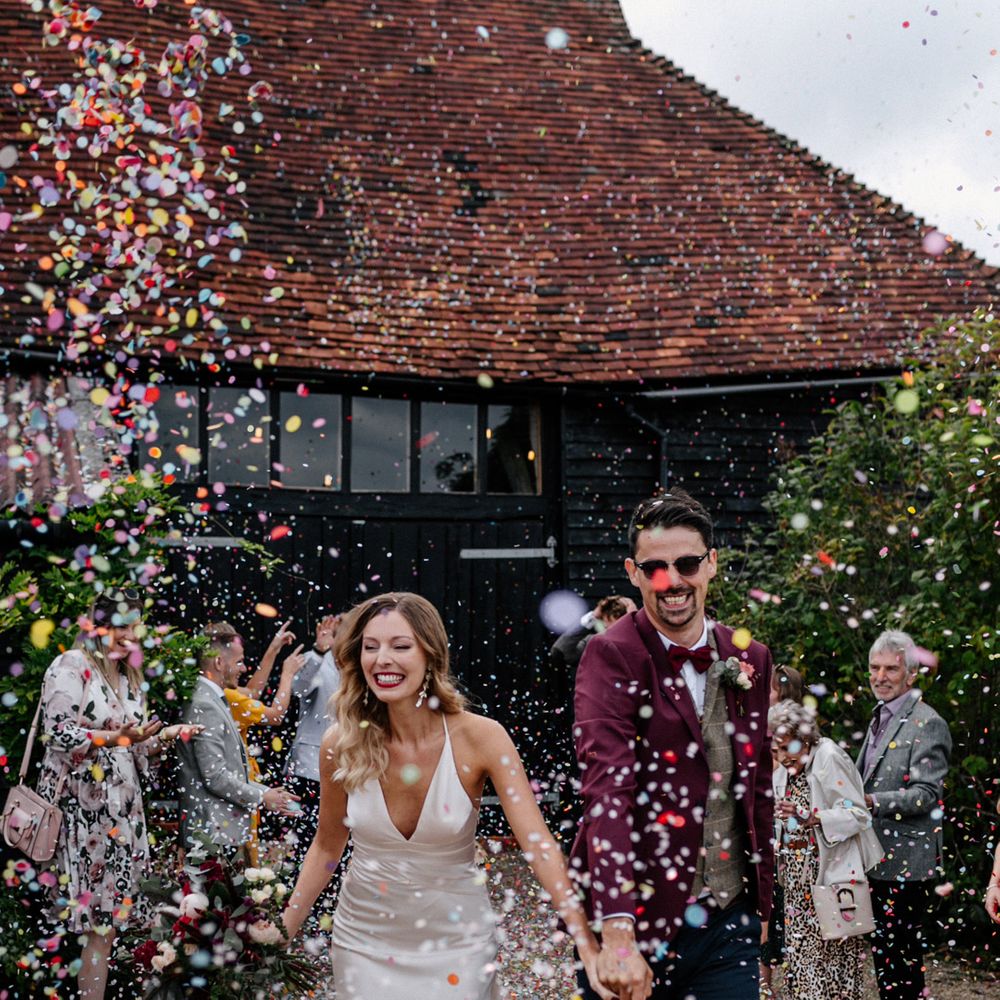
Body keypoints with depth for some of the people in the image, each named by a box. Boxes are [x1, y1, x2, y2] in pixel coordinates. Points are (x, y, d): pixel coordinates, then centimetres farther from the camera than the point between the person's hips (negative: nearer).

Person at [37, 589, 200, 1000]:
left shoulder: (129, 677, 16)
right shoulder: (71, 665, -8)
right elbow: (58, 733, -17)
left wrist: (163, 736, 0)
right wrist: (112, 737, -28)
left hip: (120, 806, 7)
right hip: (79, 807, -7)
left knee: (107, 918, 6)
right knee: (97, 919, -7)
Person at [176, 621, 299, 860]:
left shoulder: (213, 701, 15)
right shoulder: (203, 707, -16)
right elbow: (215, 777, -19)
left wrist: (267, 791, 11)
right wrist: (261, 797, -9)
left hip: (227, 830, 10)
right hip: (212, 834, -10)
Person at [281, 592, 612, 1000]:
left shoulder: (480, 738, -19)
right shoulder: (342, 744, -12)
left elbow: (538, 843, -25)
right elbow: (327, 846, 3)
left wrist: (590, 949, -34)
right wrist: (282, 932, 2)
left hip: (457, 939, -1)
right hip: (365, 940, 2)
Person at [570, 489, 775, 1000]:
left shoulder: (750, 660, 7)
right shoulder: (610, 656, -11)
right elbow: (607, 788, -22)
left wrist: (761, 898, 15)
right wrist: (617, 931, -32)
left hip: (729, 922, 4)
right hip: (635, 920, -4)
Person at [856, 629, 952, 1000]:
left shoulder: (927, 724, -12)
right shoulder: (880, 718, 16)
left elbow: (925, 795, -20)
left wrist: (869, 801, -28)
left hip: (906, 862, -9)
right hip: (877, 857, 9)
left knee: (901, 954, -5)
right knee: (882, 949, 14)